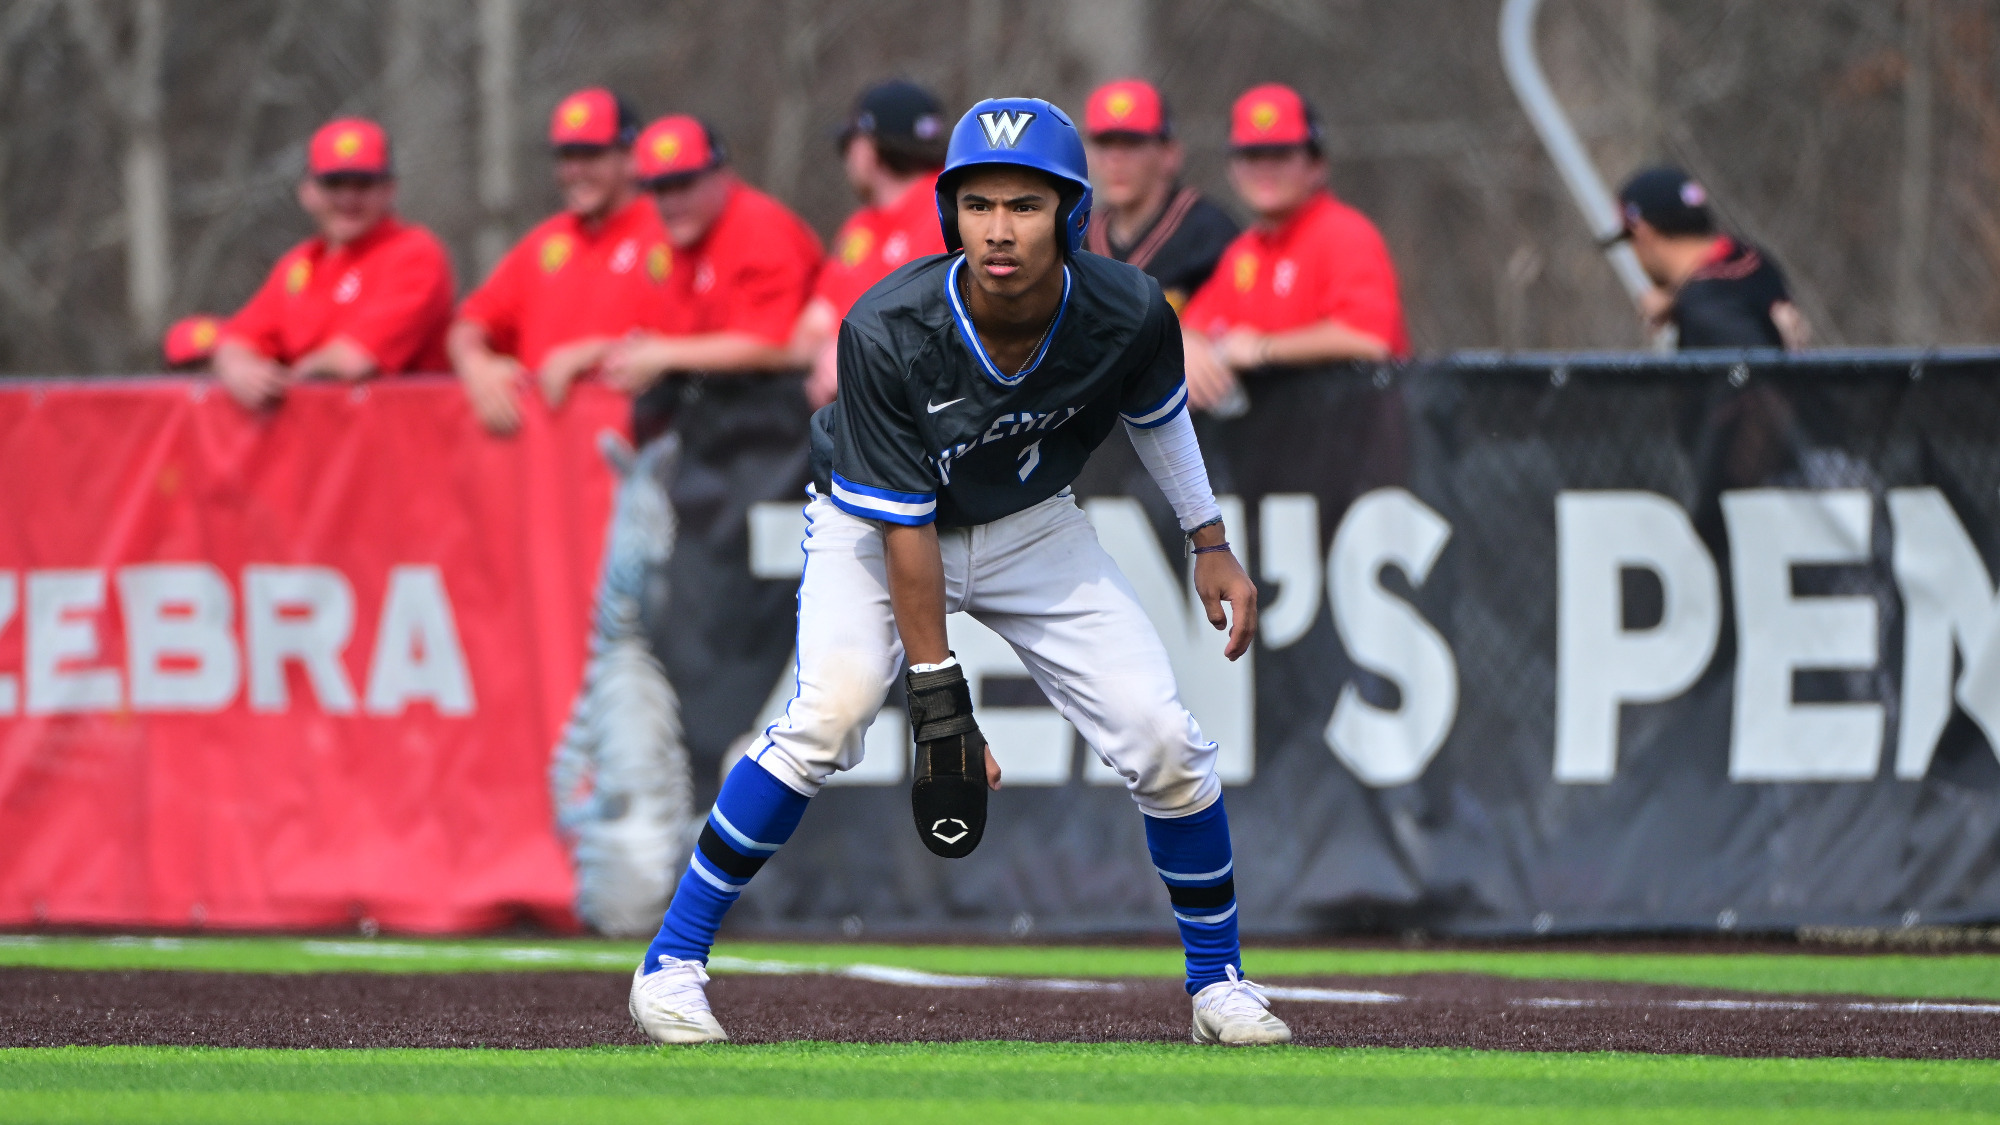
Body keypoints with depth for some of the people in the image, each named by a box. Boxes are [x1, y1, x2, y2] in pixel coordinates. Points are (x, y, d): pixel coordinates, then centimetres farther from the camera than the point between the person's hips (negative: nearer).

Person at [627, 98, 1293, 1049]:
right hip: (873, 521, -3)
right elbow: (903, 528, -28)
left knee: (1162, 739, -7)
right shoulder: (886, 333, -33)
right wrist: (938, 697, -29)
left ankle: (1218, 982, 15)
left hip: (1031, 527, 3)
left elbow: (1155, 409, 2)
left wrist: (1208, 541, 9)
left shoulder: (1129, 316, -24)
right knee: (829, 717, -28)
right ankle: (672, 962, -17)